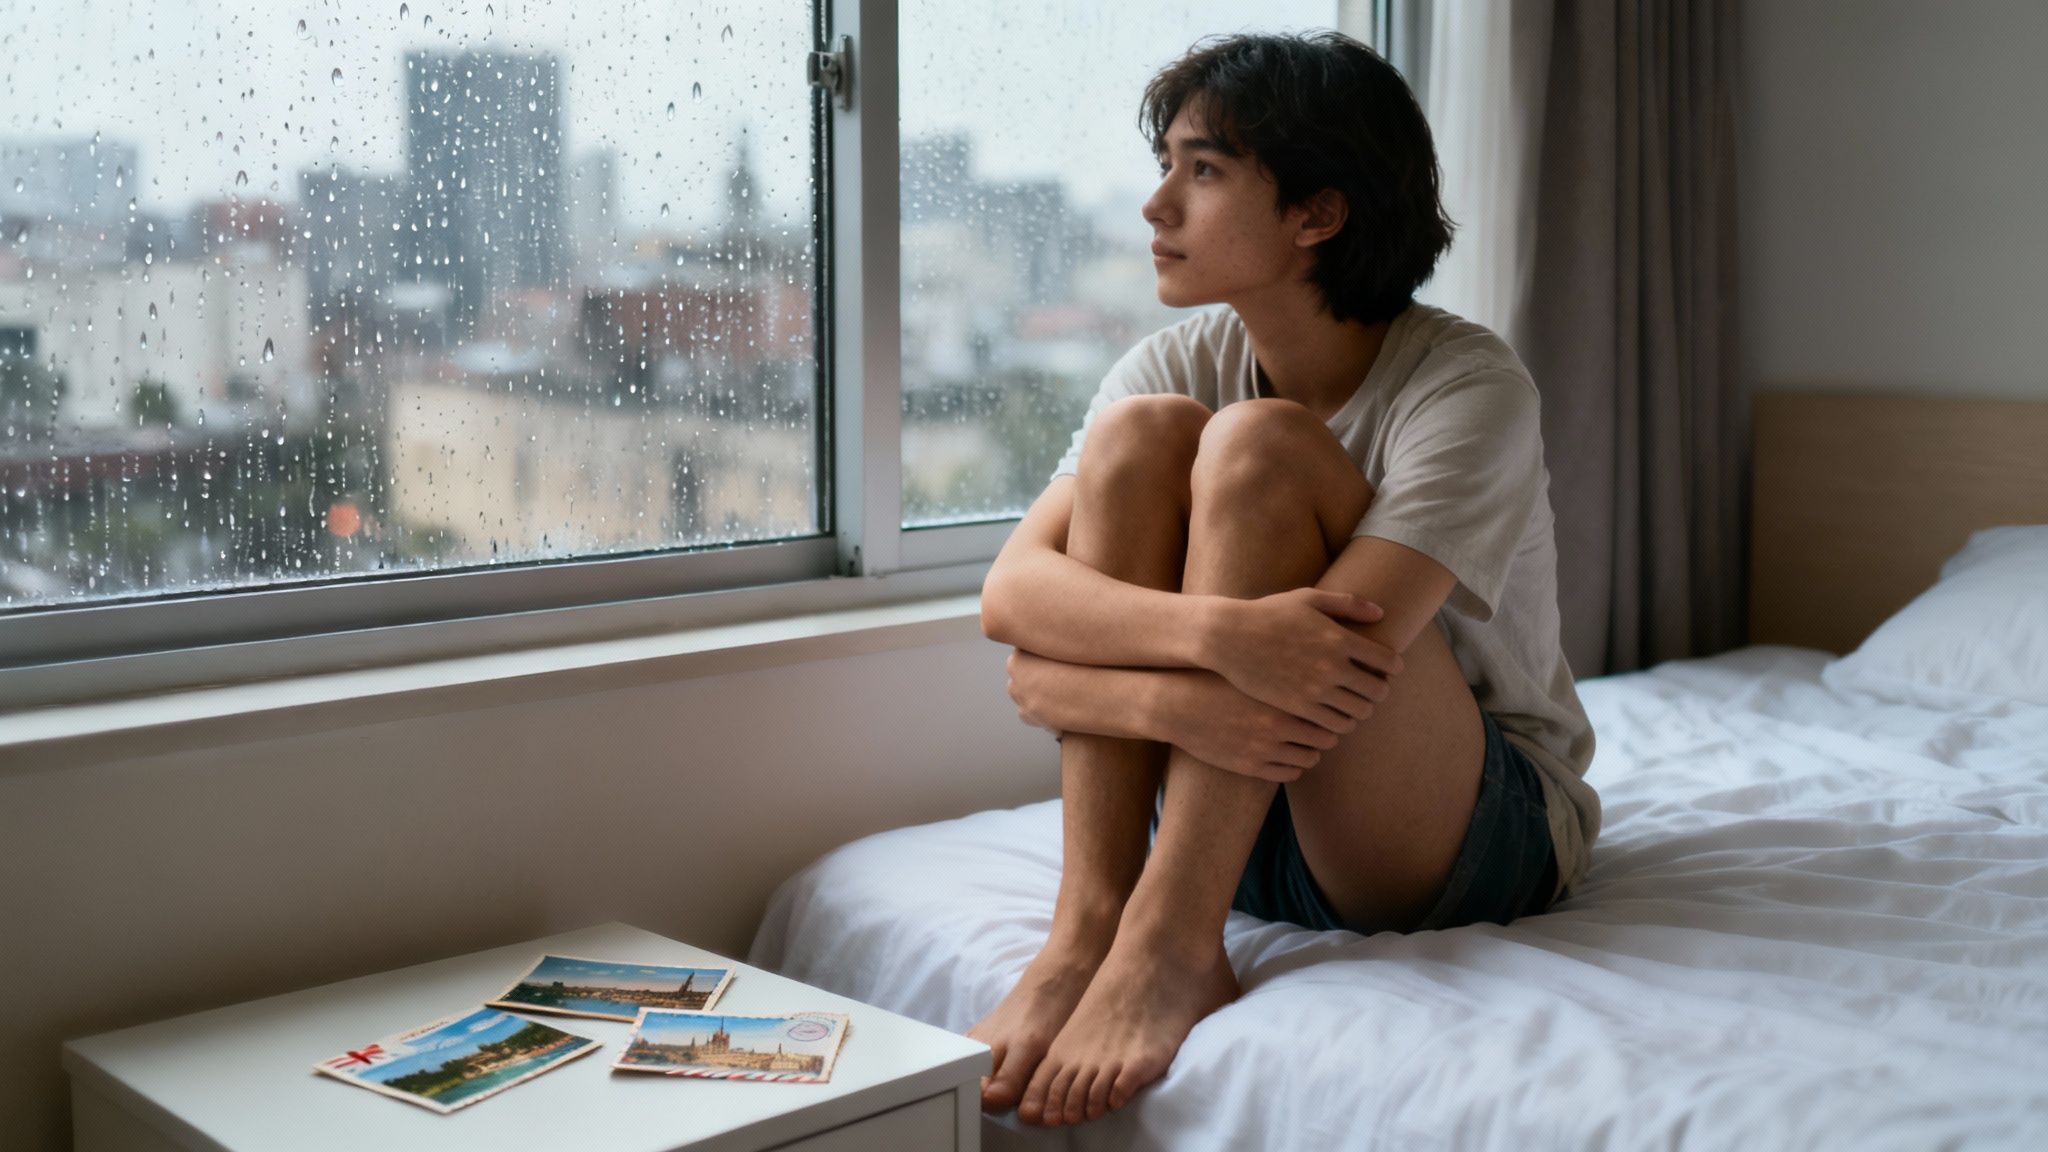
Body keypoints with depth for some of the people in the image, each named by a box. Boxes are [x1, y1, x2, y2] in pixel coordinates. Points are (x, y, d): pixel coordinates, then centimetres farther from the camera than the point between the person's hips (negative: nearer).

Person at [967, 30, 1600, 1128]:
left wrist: (1072, 688, -23)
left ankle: (1171, 949, -29)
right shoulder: (1180, 362, -3)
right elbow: (1010, 592, -17)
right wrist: (1217, 636, -36)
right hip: (1249, 818, 5)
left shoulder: (1469, 385, -17)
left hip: (1475, 839, -4)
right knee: (1139, 434, -17)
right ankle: (1086, 930, -23)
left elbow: (1337, 668, -30)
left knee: (1258, 446, -25)